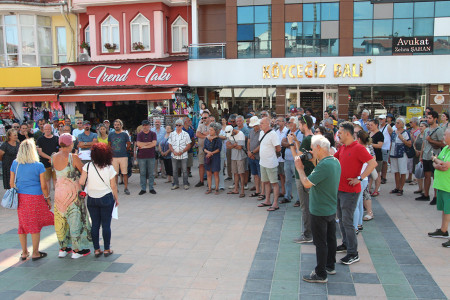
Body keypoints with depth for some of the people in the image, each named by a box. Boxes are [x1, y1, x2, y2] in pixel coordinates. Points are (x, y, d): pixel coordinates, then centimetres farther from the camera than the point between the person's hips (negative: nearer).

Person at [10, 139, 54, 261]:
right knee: (35, 225, 7)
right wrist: (48, 199, 3)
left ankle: (24, 253, 24)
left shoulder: (15, 164, 0)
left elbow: (12, 183, 6)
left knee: (22, 224, 14)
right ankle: (35, 253, 15)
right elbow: (43, 186, -9)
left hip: (20, 198, 4)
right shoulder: (39, 166, -12)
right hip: (35, 197, -4)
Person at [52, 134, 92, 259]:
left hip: (59, 191, 6)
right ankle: (77, 250, 12)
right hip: (72, 192, -6)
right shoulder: (73, 157, -17)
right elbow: (84, 172, -8)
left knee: (61, 220, 16)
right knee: (76, 219, 5)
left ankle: (63, 248, 27)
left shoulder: (54, 157, 0)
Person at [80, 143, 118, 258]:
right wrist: (116, 198, 7)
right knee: (106, 224, 6)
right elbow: (113, 186, -6)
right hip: (106, 198, -2)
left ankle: (96, 249, 16)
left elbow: (81, 182, -12)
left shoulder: (88, 166, -9)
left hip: (91, 199, 2)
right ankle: (107, 249, 13)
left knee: (95, 224, 10)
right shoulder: (109, 168, -11)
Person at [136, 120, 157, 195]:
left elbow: (154, 143, -10)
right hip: (141, 156, 1)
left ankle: (151, 188, 13)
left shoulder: (153, 134, 4)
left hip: (151, 156, 0)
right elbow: (138, 144, -9)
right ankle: (143, 189, 12)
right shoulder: (139, 134, 6)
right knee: (142, 173, 5)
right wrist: (149, 143, -8)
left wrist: (143, 146, -8)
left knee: (151, 173, 4)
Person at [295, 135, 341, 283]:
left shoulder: (324, 165, -27)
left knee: (320, 242, 1)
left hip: (320, 212, -9)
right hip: (331, 209, 9)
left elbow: (307, 183, -26)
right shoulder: (335, 161, 5)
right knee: (330, 238, 20)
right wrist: (315, 161, 4)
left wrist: (300, 169, -11)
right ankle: (330, 266, 35)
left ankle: (321, 274, 12)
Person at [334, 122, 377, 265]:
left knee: (347, 221, -6)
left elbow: (373, 163, -21)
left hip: (350, 191, -9)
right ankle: (345, 244, 33)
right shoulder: (342, 148, 10)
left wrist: (359, 178, -22)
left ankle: (353, 254, 3)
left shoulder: (358, 148, -16)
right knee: (341, 218, 18)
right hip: (339, 188, 9)